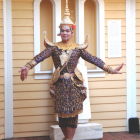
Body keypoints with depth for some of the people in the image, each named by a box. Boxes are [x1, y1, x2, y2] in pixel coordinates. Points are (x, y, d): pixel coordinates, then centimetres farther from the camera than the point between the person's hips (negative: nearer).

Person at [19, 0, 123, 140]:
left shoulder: (78, 48, 3)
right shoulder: (54, 47, 1)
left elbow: (94, 60, 0)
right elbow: (40, 56, -15)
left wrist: (111, 70, -6)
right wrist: (27, 67, -33)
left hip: (74, 85, 0)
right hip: (60, 85, 0)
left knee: (72, 112, 0)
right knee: (61, 113, 4)